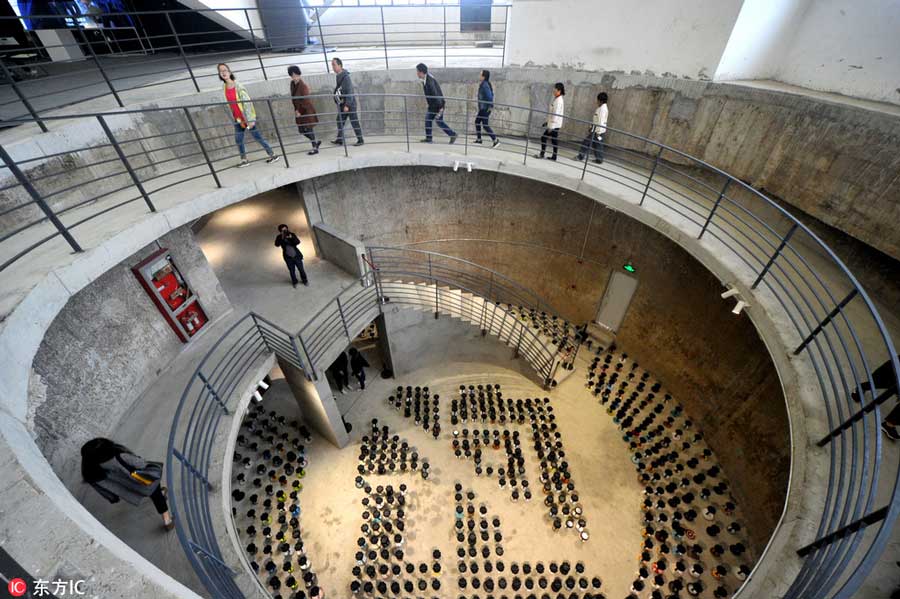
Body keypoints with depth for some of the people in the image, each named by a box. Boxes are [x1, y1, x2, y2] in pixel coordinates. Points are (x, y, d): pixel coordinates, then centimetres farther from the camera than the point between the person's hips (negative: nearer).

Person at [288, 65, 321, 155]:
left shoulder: (303, 85, -17)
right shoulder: (292, 84, 5)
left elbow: (306, 101, -18)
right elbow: (293, 98, 11)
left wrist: (299, 111, -15)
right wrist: (296, 110, 3)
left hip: (307, 110, -7)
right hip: (299, 111, 8)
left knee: (308, 129, -2)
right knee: (302, 131, 8)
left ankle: (315, 148, 10)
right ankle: (316, 142, 25)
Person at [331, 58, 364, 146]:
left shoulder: (346, 77, -15)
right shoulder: (337, 76, 10)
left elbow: (349, 92, -19)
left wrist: (347, 105, -22)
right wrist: (337, 102, 15)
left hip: (350, 104, -8)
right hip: (342, 104, 9)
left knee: (354, 122, -2)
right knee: (340, 122, 7)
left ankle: (360, 140, 7)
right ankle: (339, 140, 12)